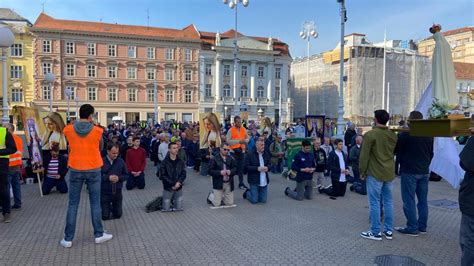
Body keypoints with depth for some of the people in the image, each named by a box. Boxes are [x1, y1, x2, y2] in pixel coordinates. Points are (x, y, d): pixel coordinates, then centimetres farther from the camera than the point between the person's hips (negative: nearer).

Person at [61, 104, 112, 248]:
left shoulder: (68, 129, -4)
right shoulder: (97, 130, -9)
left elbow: (70, 146, 12)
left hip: (76, 170, 1)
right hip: (93, 170, -1)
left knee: (73, 204, 8)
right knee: (95, 203, 10)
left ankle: (68, 239, 12)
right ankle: (99, 234, 17)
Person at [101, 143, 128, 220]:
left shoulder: (121, 161, -1)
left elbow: (126, 175, 5)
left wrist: (119, 178, -14)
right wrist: (108, 177, -23)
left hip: (117, 191, 3)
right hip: (105, 192, -3)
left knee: (118, 214, 11)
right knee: (105, 216, 4)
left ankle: (112, 207, 43)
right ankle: (107, 207, 37)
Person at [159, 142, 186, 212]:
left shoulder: (181, 162, 1)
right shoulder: (164, 162, -8)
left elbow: (184, 174, -1)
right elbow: (162, 176, -11)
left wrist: (179, 182, -18)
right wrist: (172, 184, -17)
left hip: (178, 188, 3)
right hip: (168, 188, -2)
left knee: (179, 208, 6)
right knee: (166, 209, 2)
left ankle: (173, 199, 33)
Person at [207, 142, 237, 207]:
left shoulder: (231, 158, 5)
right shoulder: (214, 159, -7)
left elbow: (235, 168, 6)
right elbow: (210, 171, -9)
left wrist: (231, 171, -15)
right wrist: (220, 172, -23)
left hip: (229, 183, 4)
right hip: (218, 184, -4)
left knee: (230, 203, 8)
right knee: (217, 204, 1)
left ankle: (220, 197, 36)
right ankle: (211, 196, 32)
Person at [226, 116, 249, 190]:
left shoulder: (244, 129, 6)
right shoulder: (231, 130, -8)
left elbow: (247, 138, 14)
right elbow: (228, 141, -16)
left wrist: (245, 141, -10)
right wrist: (238, 141, -21)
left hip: (242, 150, 4)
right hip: (233, 150, -4)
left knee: (241, 167, 9)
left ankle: (241, 183, 18)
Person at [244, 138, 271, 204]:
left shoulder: (266, 153, 5)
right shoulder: (250, 154, -10)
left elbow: (270, 164, 14)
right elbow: (247, 166, -13)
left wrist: (267, 167, -9)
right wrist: (257, 168, -22)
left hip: (264, 181, 5)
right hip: (254, 181, -5)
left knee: (263, 200, 10)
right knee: (254, 200, 0)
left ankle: (255, 194, 39)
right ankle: (247, 193, 30)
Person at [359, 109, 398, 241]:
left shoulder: (370, 134, -13)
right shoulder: (393, 135, 6)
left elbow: (364, 156, -12)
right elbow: (395, 153, 15)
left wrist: (362, 172, -3)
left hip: (375, 174, -6)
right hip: (389, 173, 6)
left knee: (374, 203, 1)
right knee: (388, 201, 13)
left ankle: (376, 232, 5)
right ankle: (388, 230, 20)